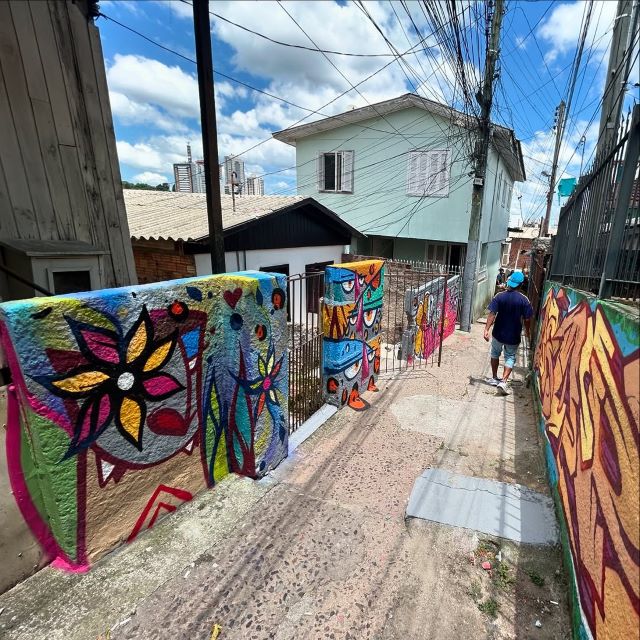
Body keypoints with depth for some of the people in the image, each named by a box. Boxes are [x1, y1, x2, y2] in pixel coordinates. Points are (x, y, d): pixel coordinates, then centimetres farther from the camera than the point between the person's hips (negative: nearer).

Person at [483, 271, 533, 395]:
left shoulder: (500, 296, -10)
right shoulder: (524, 300, -11)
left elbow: (492, 314, -16)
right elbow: (527, 319, -8)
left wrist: (486, 329, -16)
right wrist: (528, 332, 10)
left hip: (498, 333, 1)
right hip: (513, 336, -1)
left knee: (495, 354, 22)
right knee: (510, 358, 12)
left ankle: (494, 378, 32)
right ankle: (503, 381, -4)